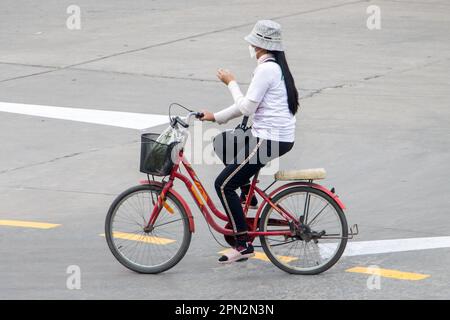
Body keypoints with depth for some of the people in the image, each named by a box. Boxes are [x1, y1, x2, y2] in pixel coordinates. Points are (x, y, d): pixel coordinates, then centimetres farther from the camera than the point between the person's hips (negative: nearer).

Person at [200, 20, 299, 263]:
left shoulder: (266, 69, -16)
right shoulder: (276, 66, 17)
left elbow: (247, 107, -17)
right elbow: (249, 105, 21)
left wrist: (231, 83, -3)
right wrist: (216, 117, 19)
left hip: (270, 140, -10)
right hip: (282, 137, 10)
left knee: (223, 185, -7)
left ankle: (243, 245, -8)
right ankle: (247, 196, 23)